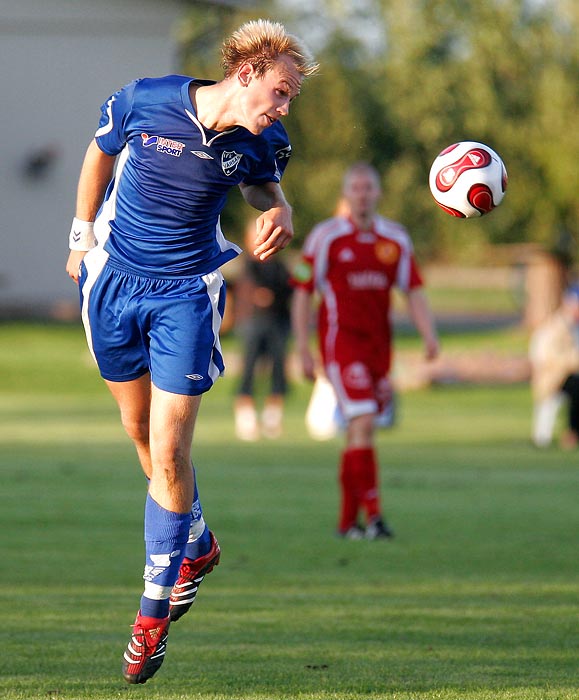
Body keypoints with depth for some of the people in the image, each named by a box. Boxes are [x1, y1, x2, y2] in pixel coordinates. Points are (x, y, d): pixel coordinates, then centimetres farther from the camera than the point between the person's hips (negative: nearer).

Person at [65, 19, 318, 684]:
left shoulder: (261, 143, -12)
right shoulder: (144, 101, -17)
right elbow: (100, 154, 3)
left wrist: (278, 209, -10)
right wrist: (82, 235, 11)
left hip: (187, 293, -1)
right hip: (112, 279, 1)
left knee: (168, 454, -8)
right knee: (141, 433, 16)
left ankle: (154, 611, 4)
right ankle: (197, 547, 40)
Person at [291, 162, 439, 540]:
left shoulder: (396, 239, 8)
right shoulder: (325, 237, -4)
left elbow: (414, 291, 9)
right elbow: (303, 293, -2)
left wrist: (430, 336, -7)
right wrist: (303, 350, -7)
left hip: (379, 344, 5)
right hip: (341, 342, -5)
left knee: (357, 433, 9)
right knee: (363, 424, -17)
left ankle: (348, 521, 15)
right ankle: (373, 515, -18)